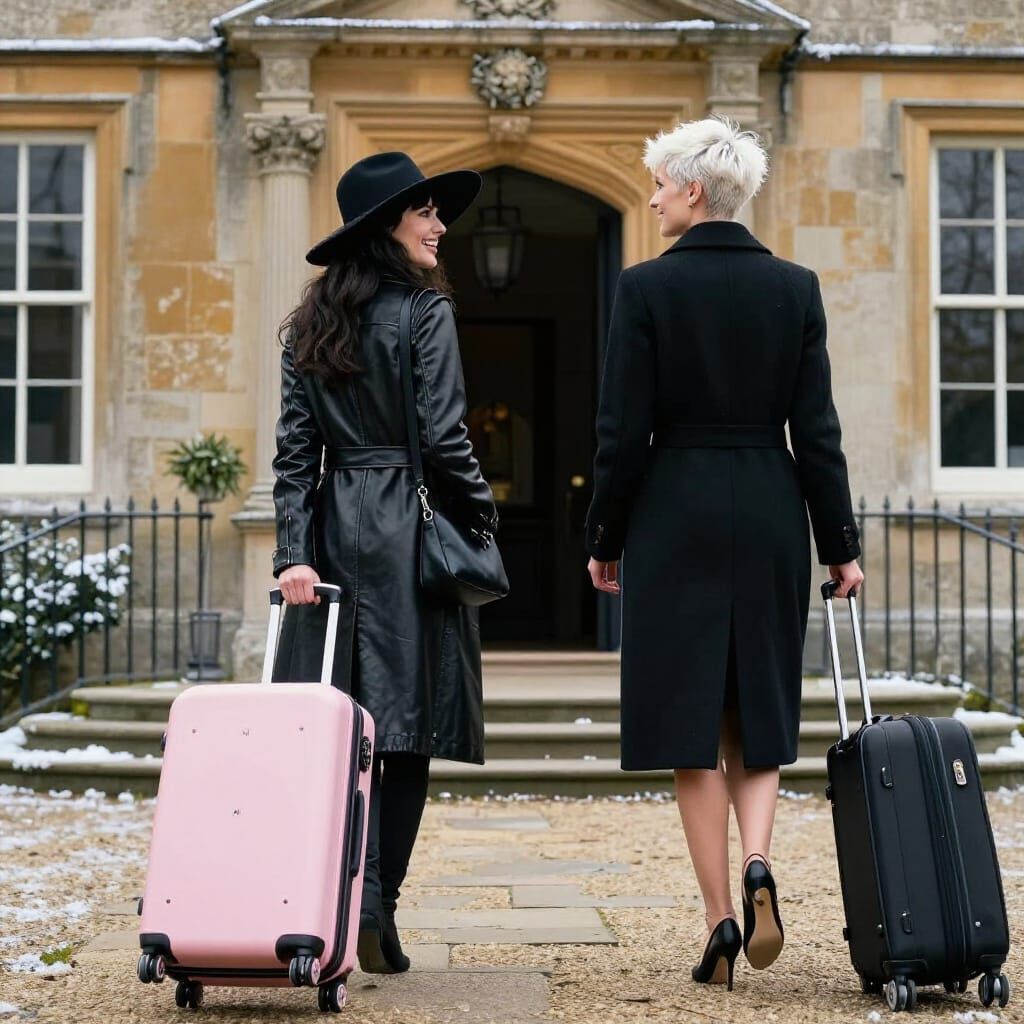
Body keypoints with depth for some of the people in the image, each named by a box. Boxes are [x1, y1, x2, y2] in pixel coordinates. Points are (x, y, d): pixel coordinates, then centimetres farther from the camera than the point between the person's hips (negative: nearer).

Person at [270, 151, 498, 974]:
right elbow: (443, 437, -12)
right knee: (408, 723, -1)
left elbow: (295, 447, 6)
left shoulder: (311, 322, 12)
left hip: (333, 528, 6)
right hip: (410, 531, -6)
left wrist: (295, 551, 2)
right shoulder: (425, 309, -6)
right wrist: (483, 514, 2)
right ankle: (375, 914, -3)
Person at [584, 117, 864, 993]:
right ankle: (756, 863, -7)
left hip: (675, 515, -3)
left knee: (690, 723, 4)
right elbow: (816, 429, 1)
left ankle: (721, 920, 5)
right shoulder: (794, 287, 2)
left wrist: (603, 538, 3)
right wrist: (840, 545, 8)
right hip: (770, 514, 3)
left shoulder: (648, 287, -7)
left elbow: (624, 431, -8)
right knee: (758, 712, 16)